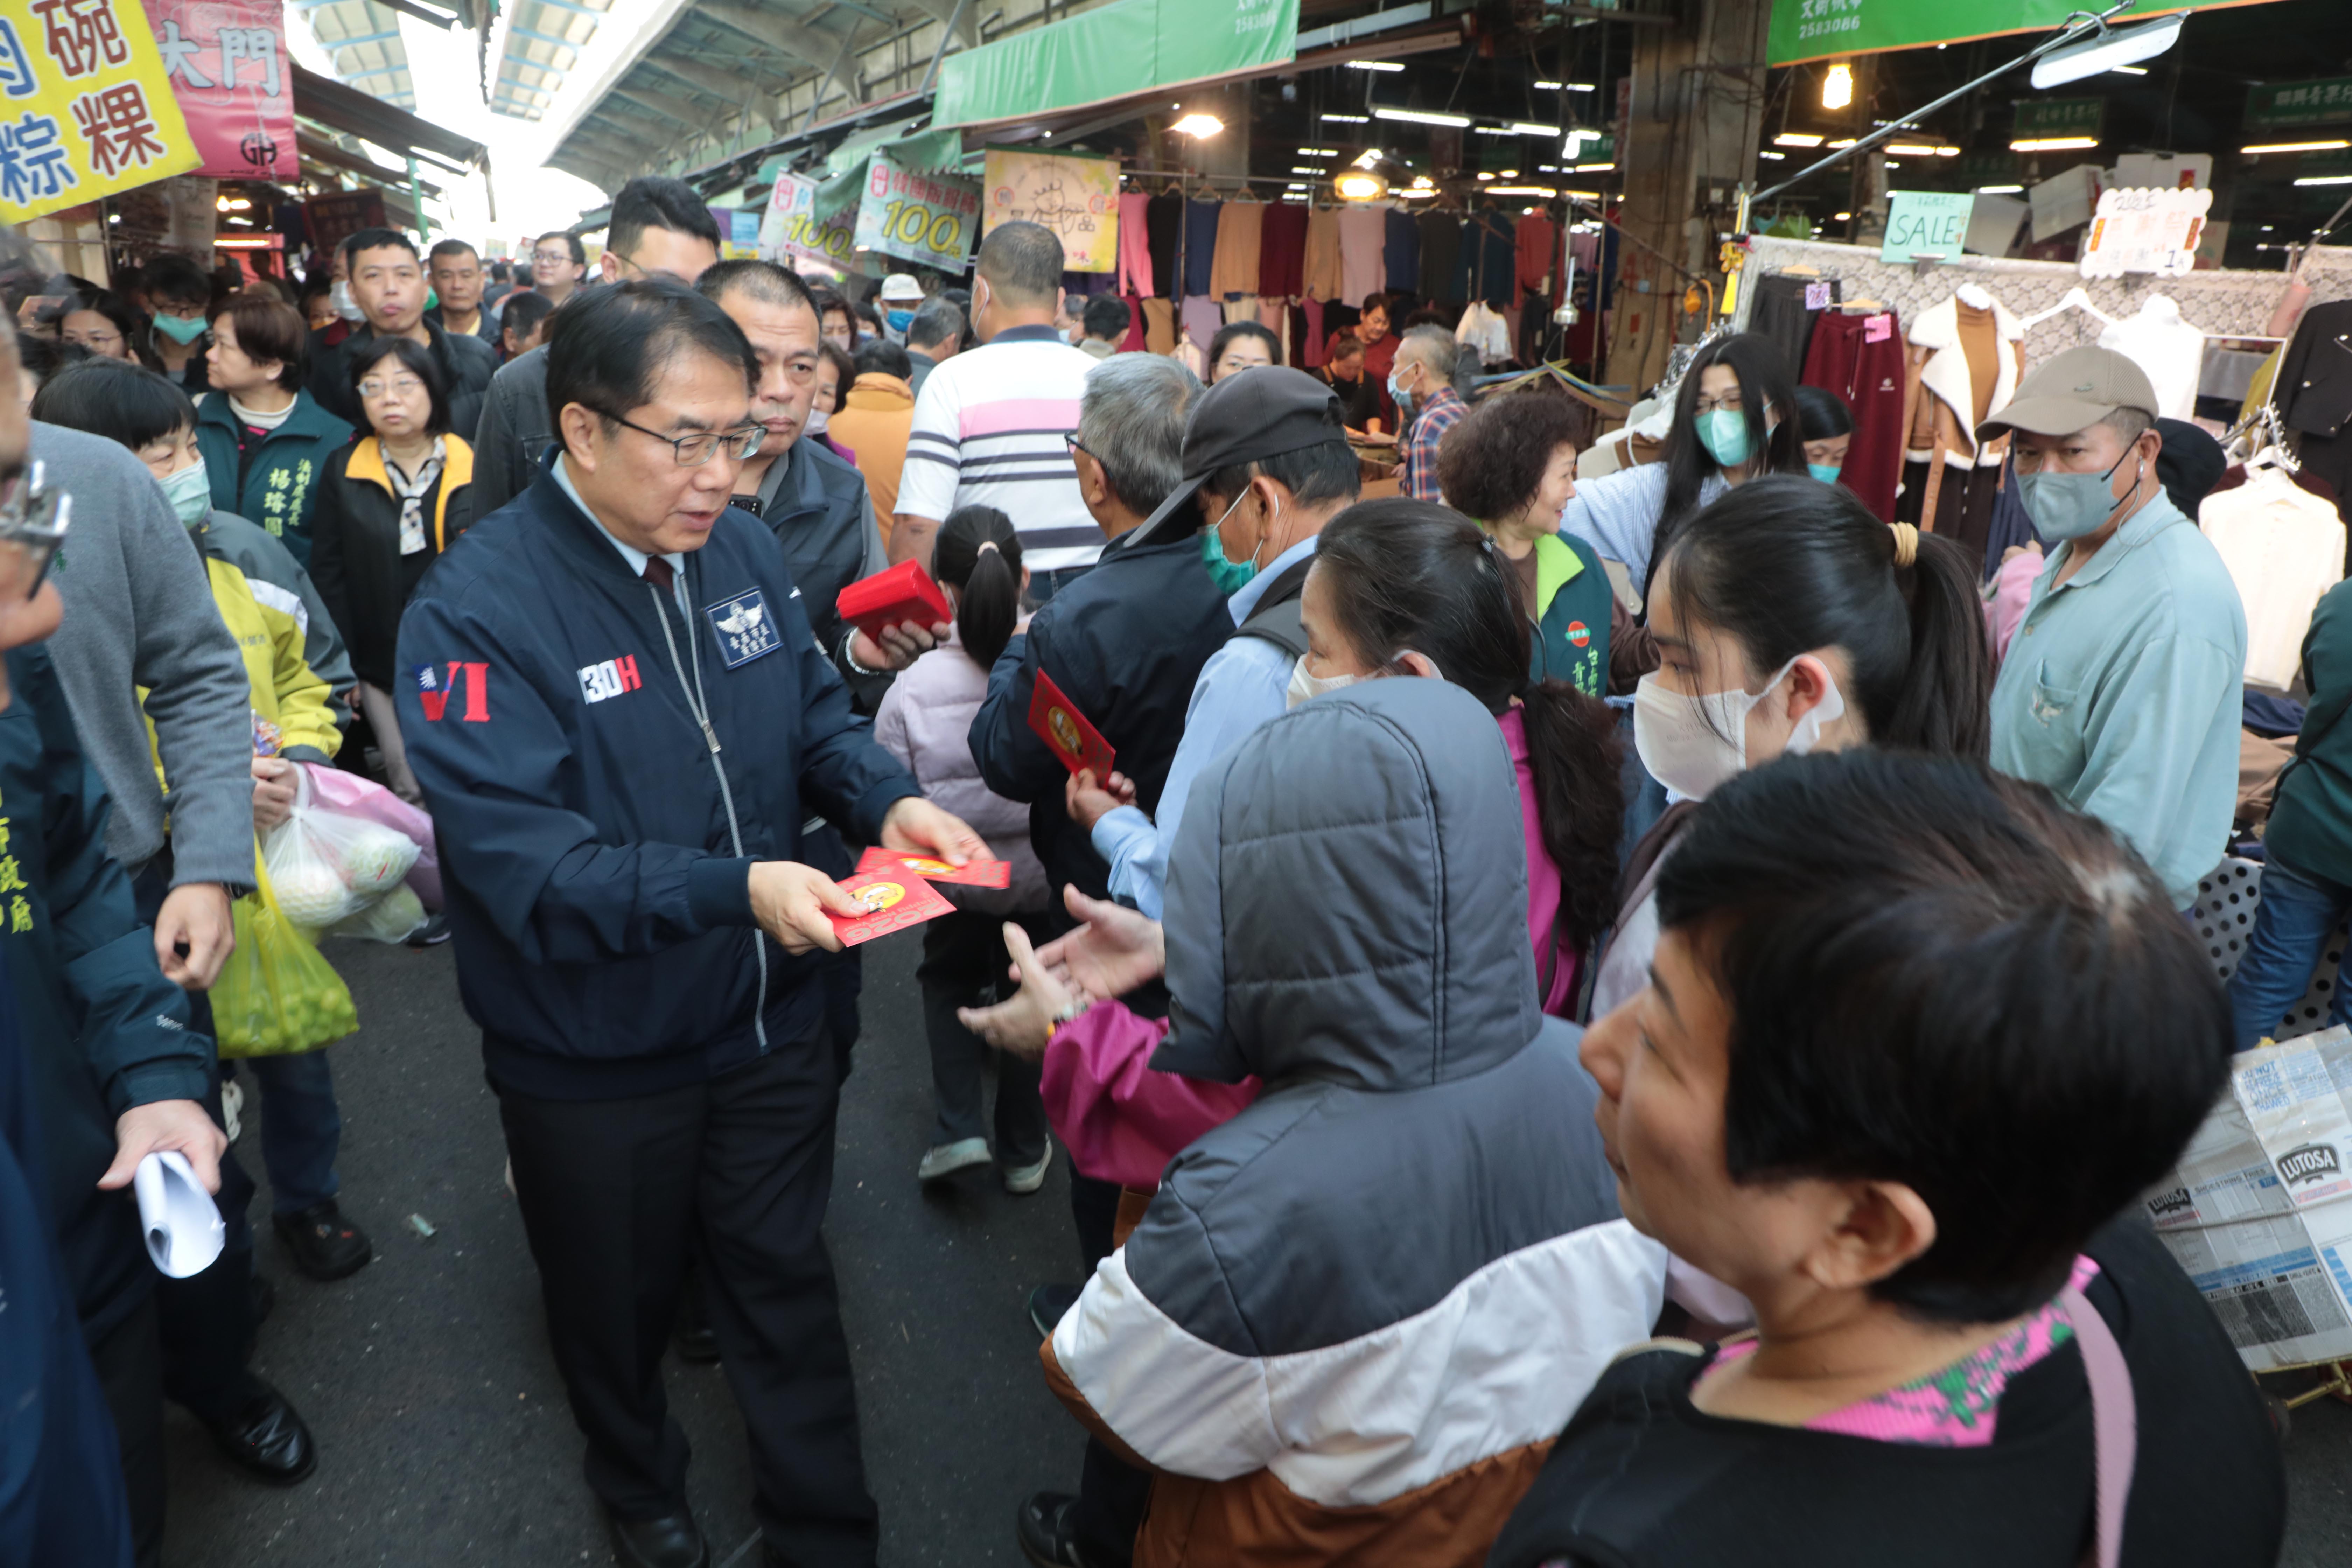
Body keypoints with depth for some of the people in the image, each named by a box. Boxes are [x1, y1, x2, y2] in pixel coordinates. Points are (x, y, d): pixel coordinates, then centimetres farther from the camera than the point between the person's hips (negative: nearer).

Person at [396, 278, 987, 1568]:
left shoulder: (739, 548, -6)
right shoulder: (479, 609, -23)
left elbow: (812, 713, 6)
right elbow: (520, 858, -29)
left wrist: (888, 799, -15)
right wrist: (734, 890, -39)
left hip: (767, 1022, 4)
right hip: (593, 1062, -3)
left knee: (785, 1284, 20)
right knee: (621, 1308, 22)